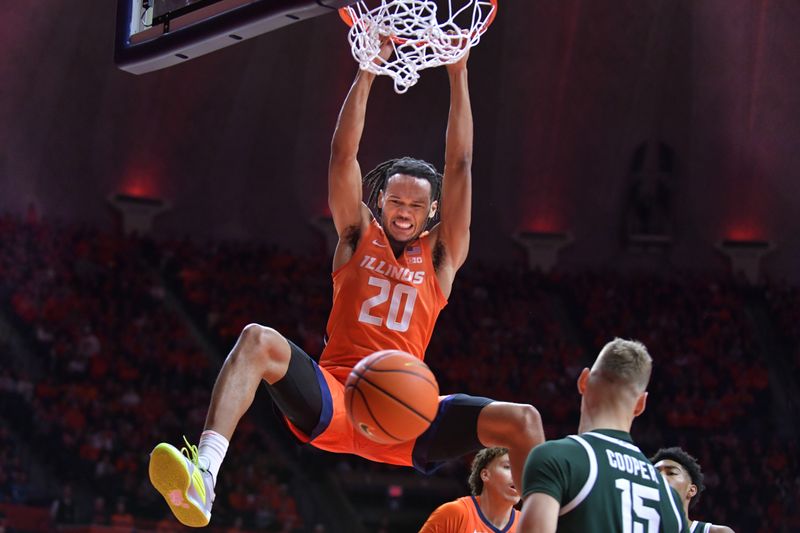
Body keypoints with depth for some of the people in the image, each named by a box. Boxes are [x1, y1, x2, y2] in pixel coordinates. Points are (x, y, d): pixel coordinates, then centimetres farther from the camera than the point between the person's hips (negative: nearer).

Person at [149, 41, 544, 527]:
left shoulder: (440, 254, 16)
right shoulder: (359, 236, 17)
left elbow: (460, 164, 10)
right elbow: (344, 153, 8)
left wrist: (458, 75, 7)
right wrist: (368, 71, 3)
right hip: (332, 399, -1)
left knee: (522, 422, -21)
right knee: (258, 340, -31)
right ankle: (202, 478, -49)